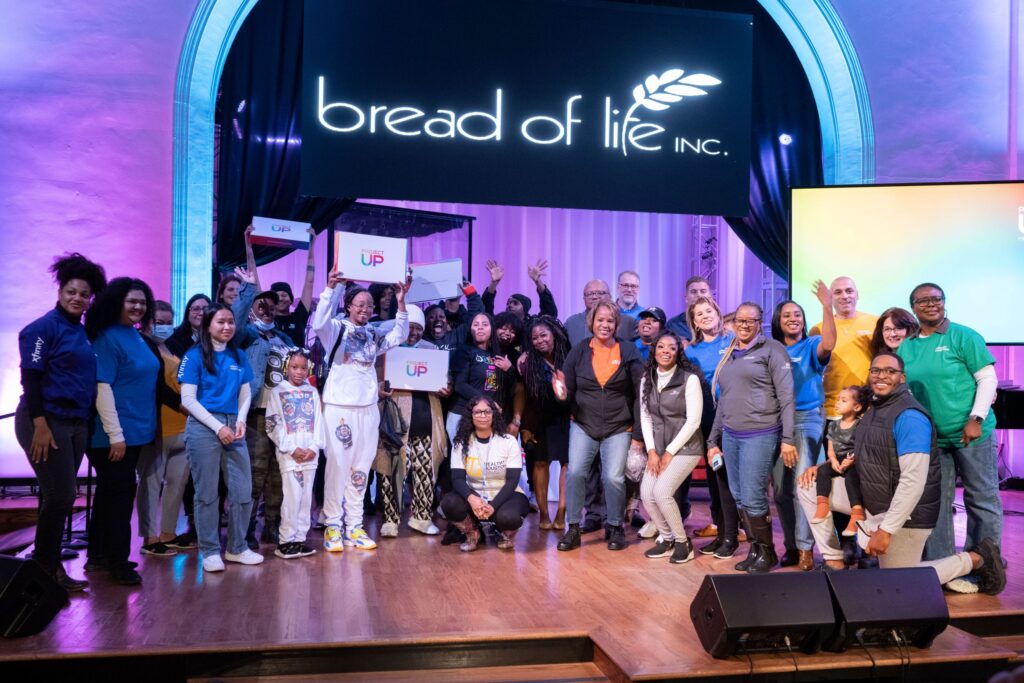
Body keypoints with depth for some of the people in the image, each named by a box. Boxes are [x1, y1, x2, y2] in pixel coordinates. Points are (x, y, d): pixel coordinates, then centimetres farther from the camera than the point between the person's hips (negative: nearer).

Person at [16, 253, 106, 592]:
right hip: (47, 421, -7)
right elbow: (30, 377, -14)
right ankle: (46, 568, 9)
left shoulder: (84, 332, 13)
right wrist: (40, 424, -20)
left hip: (76, 423, 7)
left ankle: (48, 565, 21)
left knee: (60, 497, 11)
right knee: (60, 497, -5)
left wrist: (86, 421, 13)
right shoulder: (44, 327, -8)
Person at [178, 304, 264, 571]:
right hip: (203, 427, -4)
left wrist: (240, 421, -4)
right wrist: (218, 426, -12)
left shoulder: (239, 356, 12)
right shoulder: (195, 355, -2)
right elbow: (188, 399, -6)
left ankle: (237, 547, 18)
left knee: (243, 491, 4)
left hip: (233, 428, 5)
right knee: (207, 494, 1)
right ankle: (210, 551, 13)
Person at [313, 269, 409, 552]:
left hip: (368, 407, 5)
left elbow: (399, 336, 4)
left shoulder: (374, 335, 13)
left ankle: (354, 526, 15)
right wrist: (330, 288, -28)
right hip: (339, 406, -5)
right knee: (337, 464, -3)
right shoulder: (337, 328, -2)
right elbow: (319, 323, -21)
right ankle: (332, 526, 5)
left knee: (361, 467, 8)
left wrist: (400, 304, -4)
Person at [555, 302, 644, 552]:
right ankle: (573, 529, 3)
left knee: (614, 477, -10)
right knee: (575, 472, -12)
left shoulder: (628, 351, 1)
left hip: (618, 428, -1)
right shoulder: (579, 351, 3)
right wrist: (563, 394, -19)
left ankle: (615, 527, 13)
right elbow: (569, 388, 4)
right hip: (583, 425, 1)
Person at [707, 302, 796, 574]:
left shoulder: (771, 349, -2)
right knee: (738, 498, 8)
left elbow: (786, 395, -8)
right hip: (730, 436, 6)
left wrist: (787, 438, -14)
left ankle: (767, 552, 12)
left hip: (760, 436, -6)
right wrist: (713, 441, 18)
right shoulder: (729, 356, 17)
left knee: (753, 499, -7)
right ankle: (755, 549, 22)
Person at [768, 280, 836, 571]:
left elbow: (828, 344, -23)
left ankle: (805, 548, -6)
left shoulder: (811, 345, 1)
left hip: (807, 418, -4)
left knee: (802, 484, -13)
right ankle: (791, 546, 18)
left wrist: (827, 306, -28)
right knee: (780, 487, 6)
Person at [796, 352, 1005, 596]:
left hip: (904, 513, -8)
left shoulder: (909, 416, -23)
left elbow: (914, 481, -28)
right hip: (869, 500, 9)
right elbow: (863, 457, 20)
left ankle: (976, 559, 16)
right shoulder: (873, 409, 7)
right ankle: (834, 562, 10)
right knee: (809, 487, 3)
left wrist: (886, 529, -27)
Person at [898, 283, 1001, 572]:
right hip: (931, 437, 4)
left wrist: (976, 419, -15)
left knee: (982, 499, 5)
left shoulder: (963, 336, -5)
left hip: (970, 433, -4)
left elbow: (988, 379, -8)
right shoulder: (906, 347, 7)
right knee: (936, 502, 9)